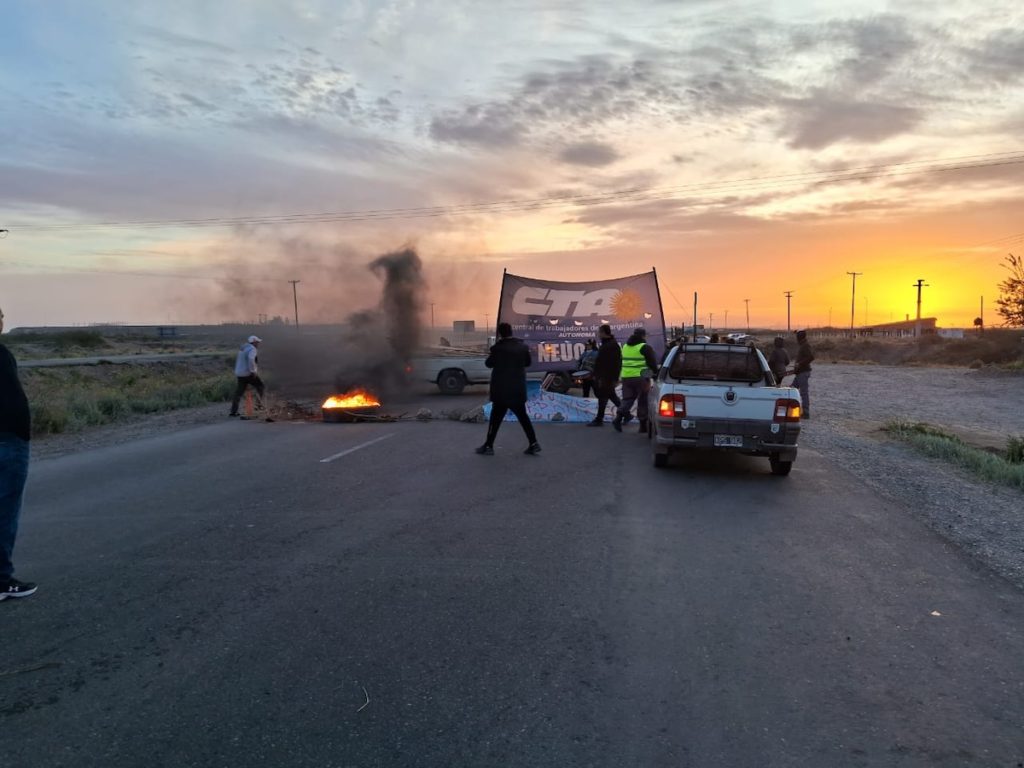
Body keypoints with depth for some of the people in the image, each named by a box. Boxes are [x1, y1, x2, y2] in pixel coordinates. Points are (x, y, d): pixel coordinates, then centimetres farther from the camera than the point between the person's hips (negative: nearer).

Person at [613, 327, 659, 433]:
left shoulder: (625, 346, 15)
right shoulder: (645, 347, -7)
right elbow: (653, 364, -5)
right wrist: (655, 373, 9)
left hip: (626, 377, 6)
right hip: (641, 378, -5)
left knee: (627, 399, 11)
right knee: (643, 402, 3)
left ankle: (618, 418, -9)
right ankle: (643, 425, 7)